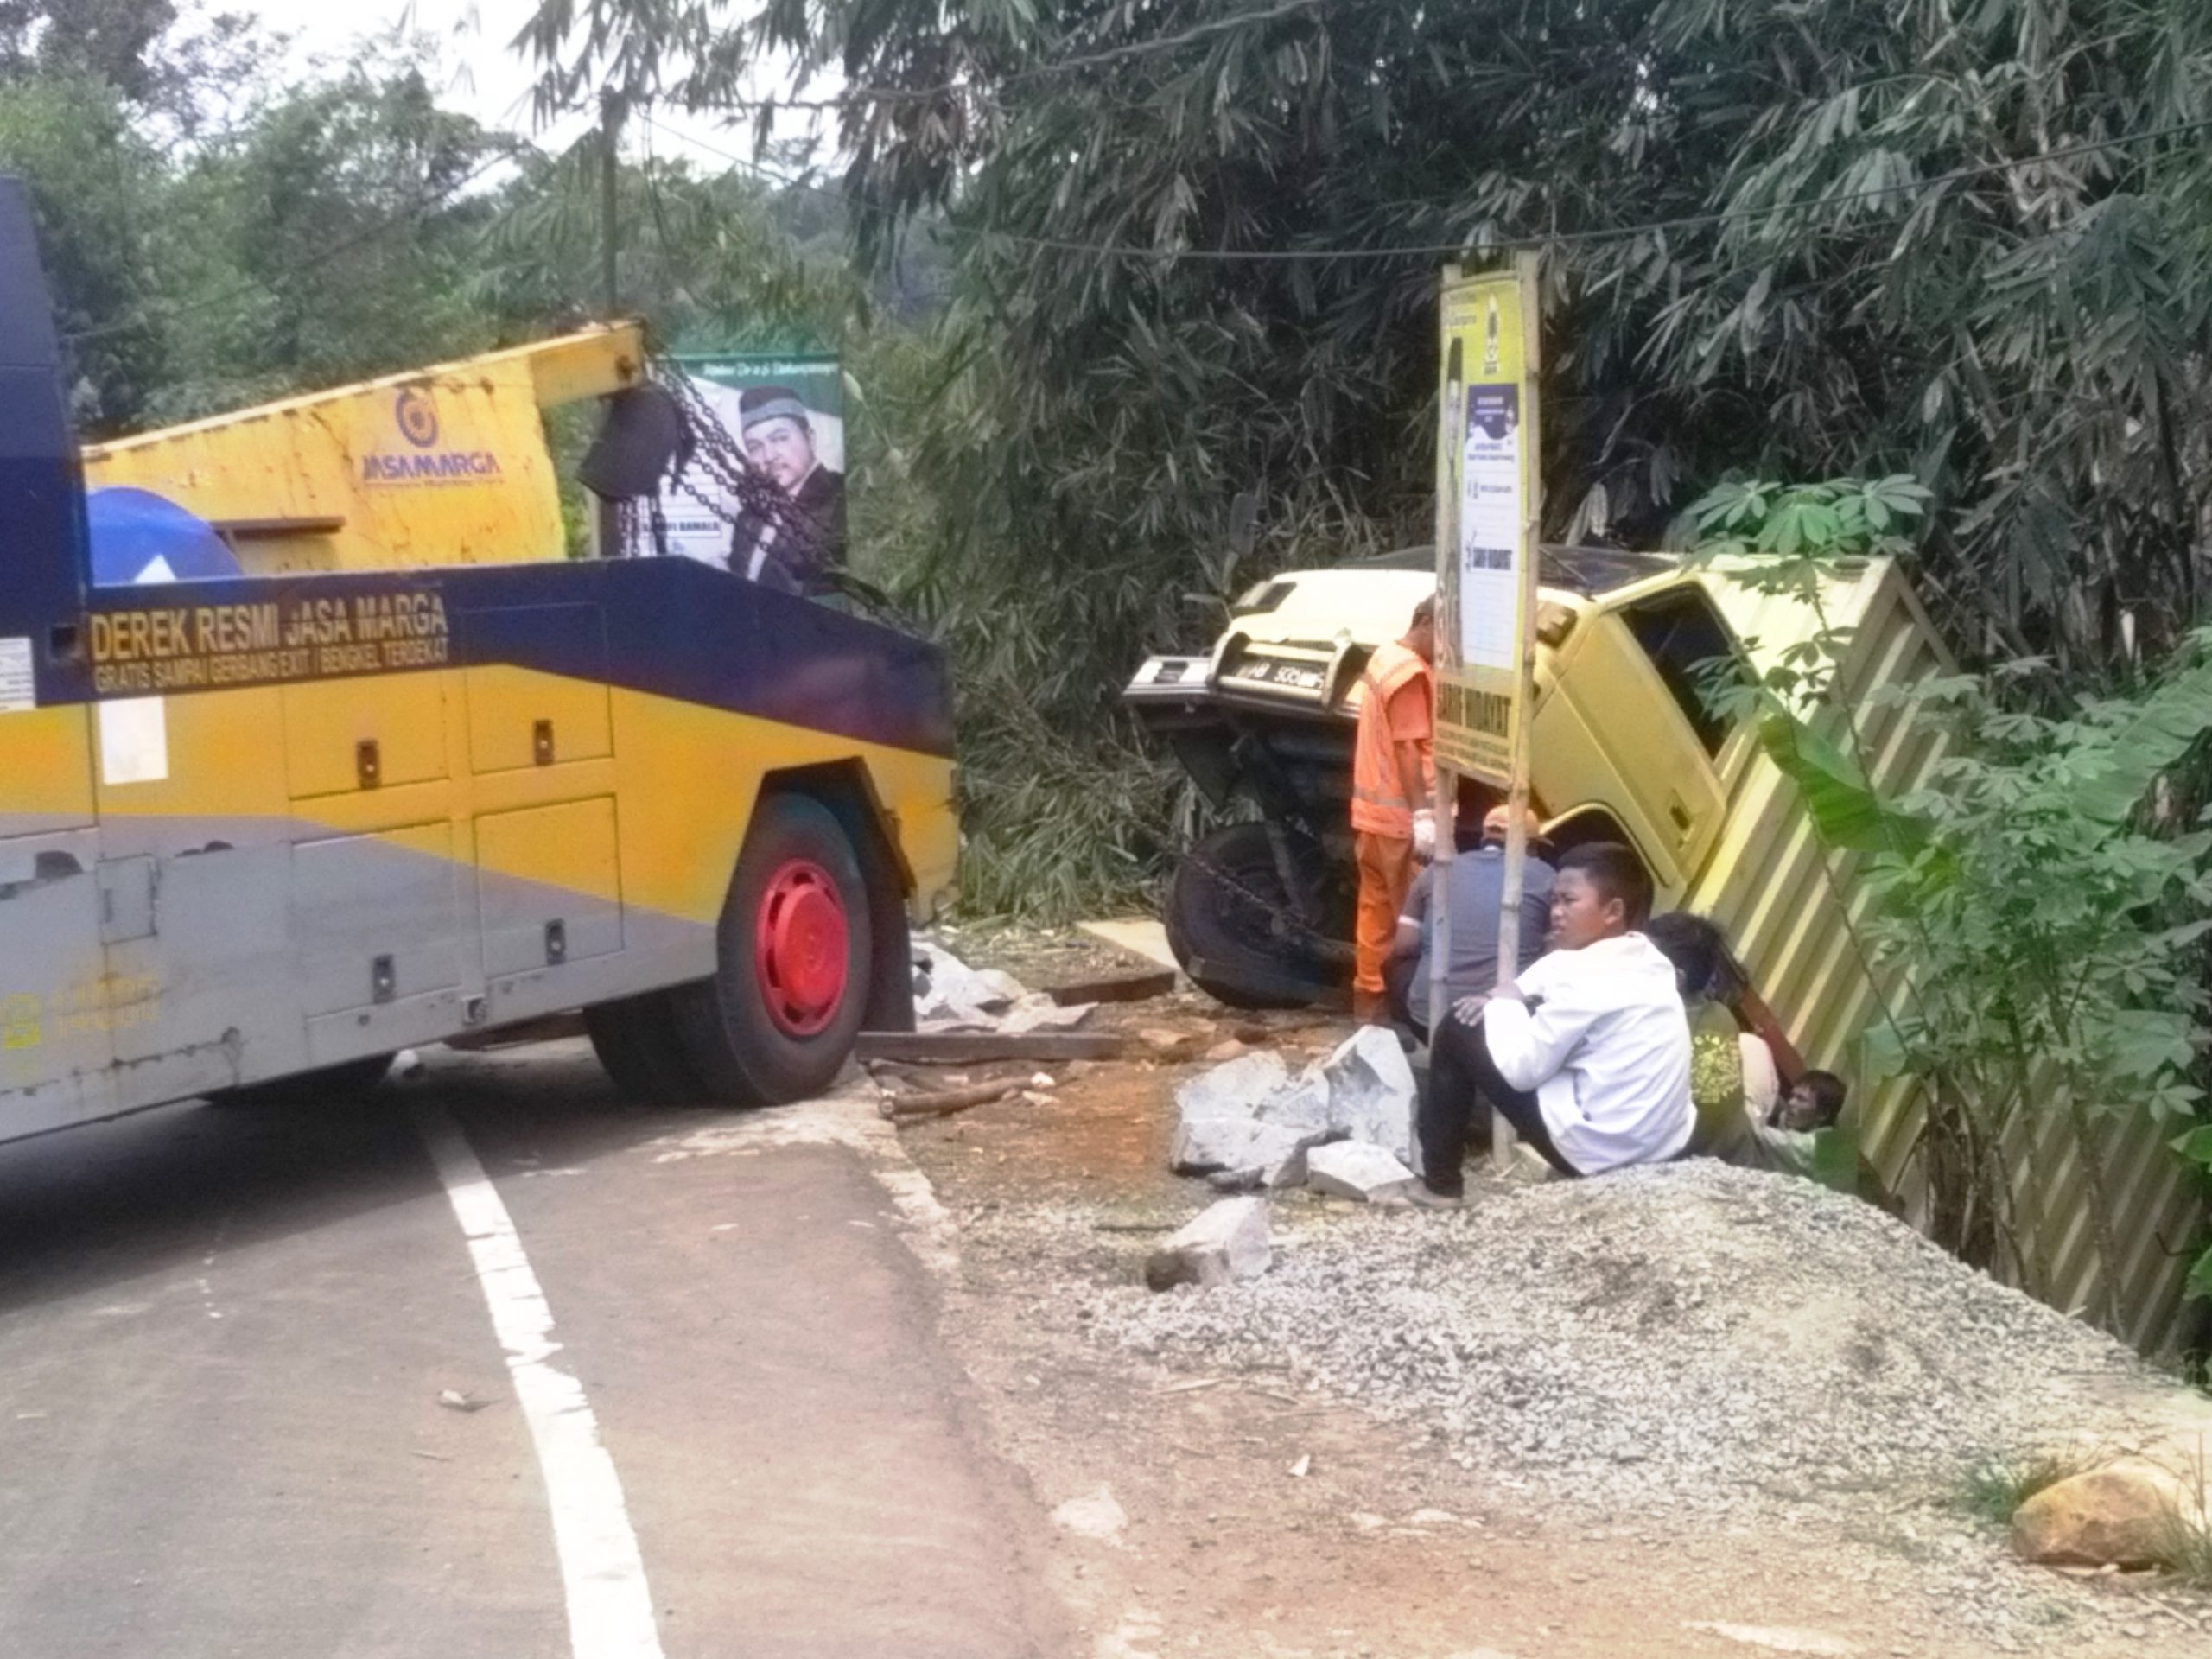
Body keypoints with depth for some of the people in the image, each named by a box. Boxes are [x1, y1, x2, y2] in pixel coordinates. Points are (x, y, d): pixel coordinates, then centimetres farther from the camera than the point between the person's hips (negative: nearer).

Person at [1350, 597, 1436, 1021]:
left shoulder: (1385, 657, 13)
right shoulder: (1410, 672, -18)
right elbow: (1408, 749, -22)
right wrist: (1422, 815, -23)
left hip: (1372, 812, 10)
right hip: (1398, 818, -10)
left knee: (1376, 907, 13)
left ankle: (1370, 995, 18)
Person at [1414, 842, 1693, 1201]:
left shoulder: (1590, 975, -18)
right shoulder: (1646, 959, 8)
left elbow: (1521, 1070, -15)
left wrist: (1504, 1004, 1)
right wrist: (1512, 999, 2)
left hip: (1596, 1149, -9)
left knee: (1459, 1030, 2)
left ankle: (1440, 1182, 11)